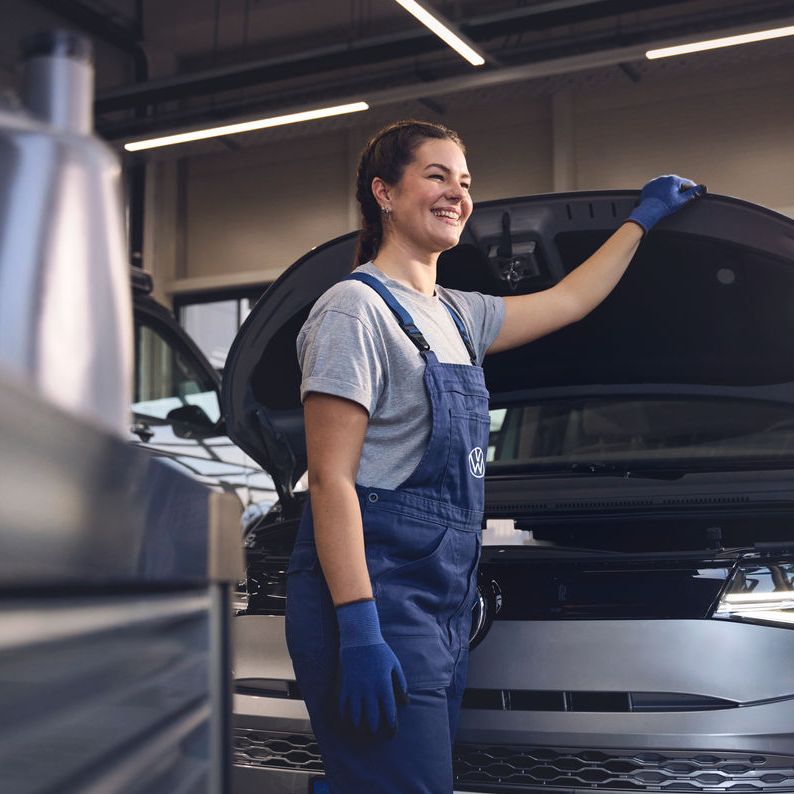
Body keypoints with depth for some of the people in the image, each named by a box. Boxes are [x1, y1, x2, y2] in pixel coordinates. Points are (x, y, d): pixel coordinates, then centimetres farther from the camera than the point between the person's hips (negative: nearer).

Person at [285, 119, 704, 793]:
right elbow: (330, 480, -15)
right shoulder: (356, 309, -9)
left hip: (445, 607, 9)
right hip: (376, 597, -9)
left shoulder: (458, 314, 17)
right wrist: (359, 630, -22)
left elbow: (568, 301, 33)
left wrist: (642, 219, 41)